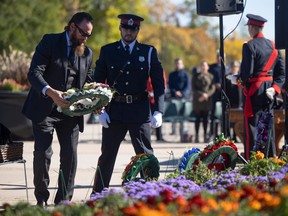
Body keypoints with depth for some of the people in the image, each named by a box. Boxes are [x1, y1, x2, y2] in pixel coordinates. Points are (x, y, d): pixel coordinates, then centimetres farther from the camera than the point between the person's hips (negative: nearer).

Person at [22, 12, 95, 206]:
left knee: (70, 155, -3)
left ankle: (63, 201, 5)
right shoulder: (50, 42, -5)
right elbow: (34, 72, -15)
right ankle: (41, 199, 6)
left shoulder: (88, 53, 12)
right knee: (43, 153, -9)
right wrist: (51, 92, -33)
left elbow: (88, 83, 16)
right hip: (45, 109, -4)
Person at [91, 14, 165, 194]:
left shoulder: (149, 52, 5)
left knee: (146, 155, 0)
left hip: (140, 111, -1)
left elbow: (158, 83, 3)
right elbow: (98, 82, 7)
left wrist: (158, 111, -8)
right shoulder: (107, 51, 7)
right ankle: (97, 195, 11)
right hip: (114, 110, 1)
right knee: (107, 155, 5)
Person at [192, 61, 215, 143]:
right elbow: (193, 89, 1)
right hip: (197, 100, -1)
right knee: (198, 118, -2)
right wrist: (201, 94, -13)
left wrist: (206, 95, -14)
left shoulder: (210, 76, 6)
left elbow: (213, 88, 1)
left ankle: (205, 136, 4)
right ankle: (196, 135, 0)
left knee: (205, 118, 2)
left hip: (207, 100, 1)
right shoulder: (195, 76, 6)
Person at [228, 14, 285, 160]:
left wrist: (237, 80, 0)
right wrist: (275, 88, 3)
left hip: (254, 90, -7)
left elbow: (247, 73, -18)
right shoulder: (272, 45, 9)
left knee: (251, 125, -3)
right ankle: (270, 157, 16)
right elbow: (281, 71, 8)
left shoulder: (249, 46, -13)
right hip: (269, 90, 7)